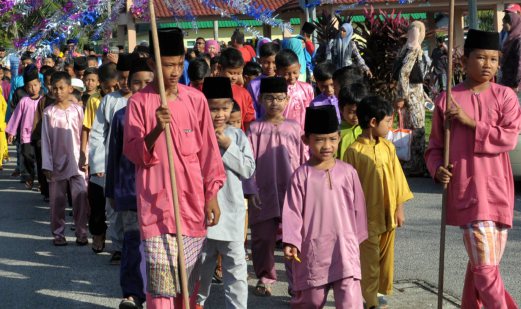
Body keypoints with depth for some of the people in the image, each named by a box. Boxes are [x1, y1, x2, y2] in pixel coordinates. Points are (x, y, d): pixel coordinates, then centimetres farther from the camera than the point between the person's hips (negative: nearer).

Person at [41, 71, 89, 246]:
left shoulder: (77, 110, 3)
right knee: (57, 201, 5)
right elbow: (45, 140, 0)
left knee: (81, 199, -4)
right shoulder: (49, 112, 1)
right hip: (57, 163, 0)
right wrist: (47, 165, -5)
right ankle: (58, 233, 15)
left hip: (76, 162, 0)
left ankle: (81, 233, 5)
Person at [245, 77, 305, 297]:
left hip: (292, 193, 0)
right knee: (262, 237, 6)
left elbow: (303, 161, 7)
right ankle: (265, 277, 23)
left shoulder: (294, 128, 3)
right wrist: (251, 191, -6)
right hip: (263, 194, 0)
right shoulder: (255, 129, 1)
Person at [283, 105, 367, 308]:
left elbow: (357, 208, 9)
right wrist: (291, 242, -17)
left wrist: (356, 239, 14)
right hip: (313, 249, 0)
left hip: (344, 247, 1)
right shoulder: (301, 176, -4)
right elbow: (292, 211, -7)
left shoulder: (348, 172, 0)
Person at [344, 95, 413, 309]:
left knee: (386, 256, 15)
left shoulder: (388, 147, 3)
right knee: (370, 260, 2)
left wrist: (399, 208, 7)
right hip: (367, 216, -5)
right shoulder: (354, 151, -12)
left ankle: (380, 291, 30)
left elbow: (397, 178, 8)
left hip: (388, 214, 5)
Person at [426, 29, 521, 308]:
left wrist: (470, 122, -13)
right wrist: (438, 170, -11)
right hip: (467, 191, -3)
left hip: (498, 190, 3)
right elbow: (435, 147, 8)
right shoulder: (447, 100, 1)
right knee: (486, 267, -10)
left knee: (482, 263, 13)